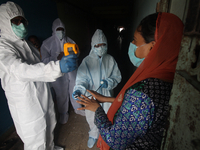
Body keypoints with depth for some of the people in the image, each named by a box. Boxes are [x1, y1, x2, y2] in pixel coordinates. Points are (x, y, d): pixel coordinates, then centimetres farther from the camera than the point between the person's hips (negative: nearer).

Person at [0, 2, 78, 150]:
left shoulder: (26, 44, 11)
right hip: (27, 104, -8)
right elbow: (20, 70, -37)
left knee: (48, 127, 25)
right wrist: (57, 67, -50)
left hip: (43, 98, 8)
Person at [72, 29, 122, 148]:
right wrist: (79, 89, -35)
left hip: (106, 95, 1)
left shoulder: (110, 60, -5)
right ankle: (94, 135, 50)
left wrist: (109, 82, -21)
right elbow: (82, 78, -16)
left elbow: (117, 76, -2)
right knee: (92, 117, 16)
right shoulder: (87, 61, -10)